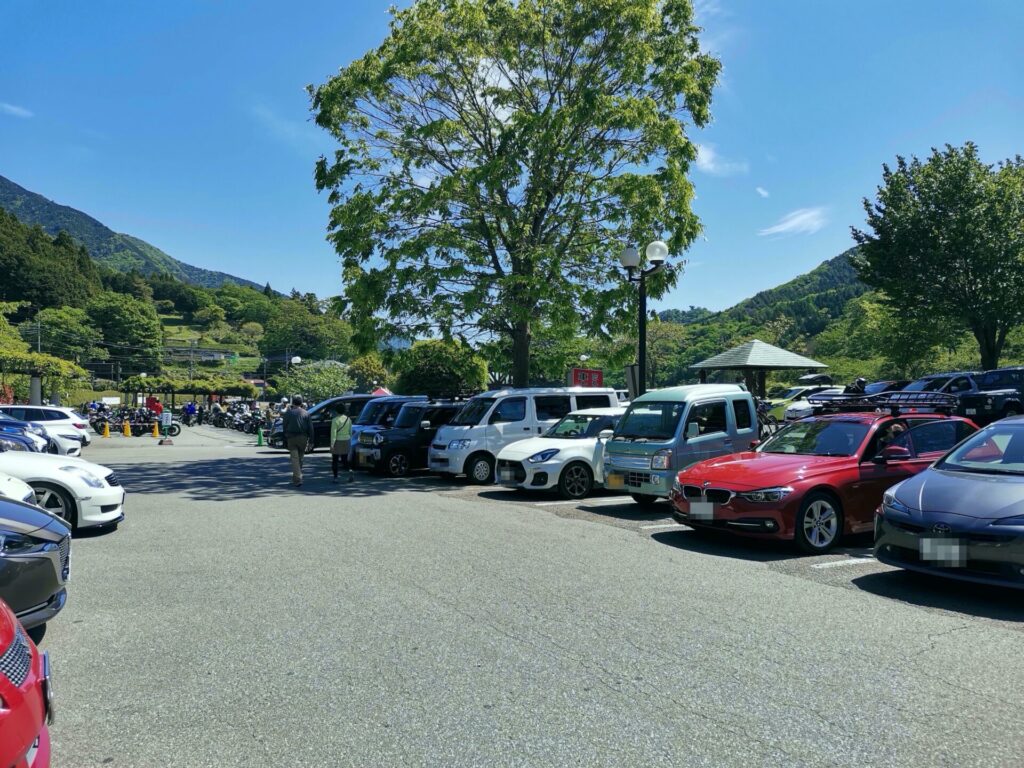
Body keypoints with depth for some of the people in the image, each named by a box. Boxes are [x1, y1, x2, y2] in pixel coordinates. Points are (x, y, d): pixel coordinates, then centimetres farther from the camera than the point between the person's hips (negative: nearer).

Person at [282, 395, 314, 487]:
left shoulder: (288, 413, 1)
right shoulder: (306, 413, 5)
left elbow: (284, 427, 2)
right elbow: (310, 428, 2)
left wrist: (285, 440, 8)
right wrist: (311, 441, 4)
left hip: (291, 438, -2)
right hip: (303, 438, 2)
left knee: (294, 459, -4)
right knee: (300, 458, 14)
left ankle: (297, 479, -15)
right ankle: (296, 478, 24)